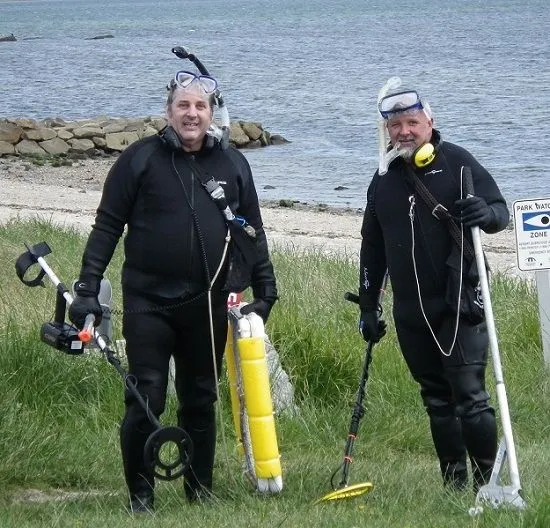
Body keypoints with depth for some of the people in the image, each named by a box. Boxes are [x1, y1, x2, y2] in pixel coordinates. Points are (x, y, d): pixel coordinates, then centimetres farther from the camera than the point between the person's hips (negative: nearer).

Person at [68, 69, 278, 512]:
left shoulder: (232, 164, 8)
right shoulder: (140, 159, -2)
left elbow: (253, 232, 16)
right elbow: (107, 226, -1)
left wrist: (265, 291, 13)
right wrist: (88, 288, -7)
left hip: (208, 305, 3)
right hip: (148, 303, -3)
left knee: (201, 401, 10)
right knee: (145, 401, -5)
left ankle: (201, 490, 21)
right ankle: (141, 496, 6)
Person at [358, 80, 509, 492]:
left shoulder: (458, 163, -1)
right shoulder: (384, 180, 13)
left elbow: (501, 210, -2)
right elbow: (372, 248, 19)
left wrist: (486, 214, -27)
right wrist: (368, 306, 17)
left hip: (459, 305, -5)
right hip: (411, 313, 5)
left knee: (469, 395, -10)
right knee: (437, 400, 8)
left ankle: (486, 482, -4)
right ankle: (454, 485, 13)